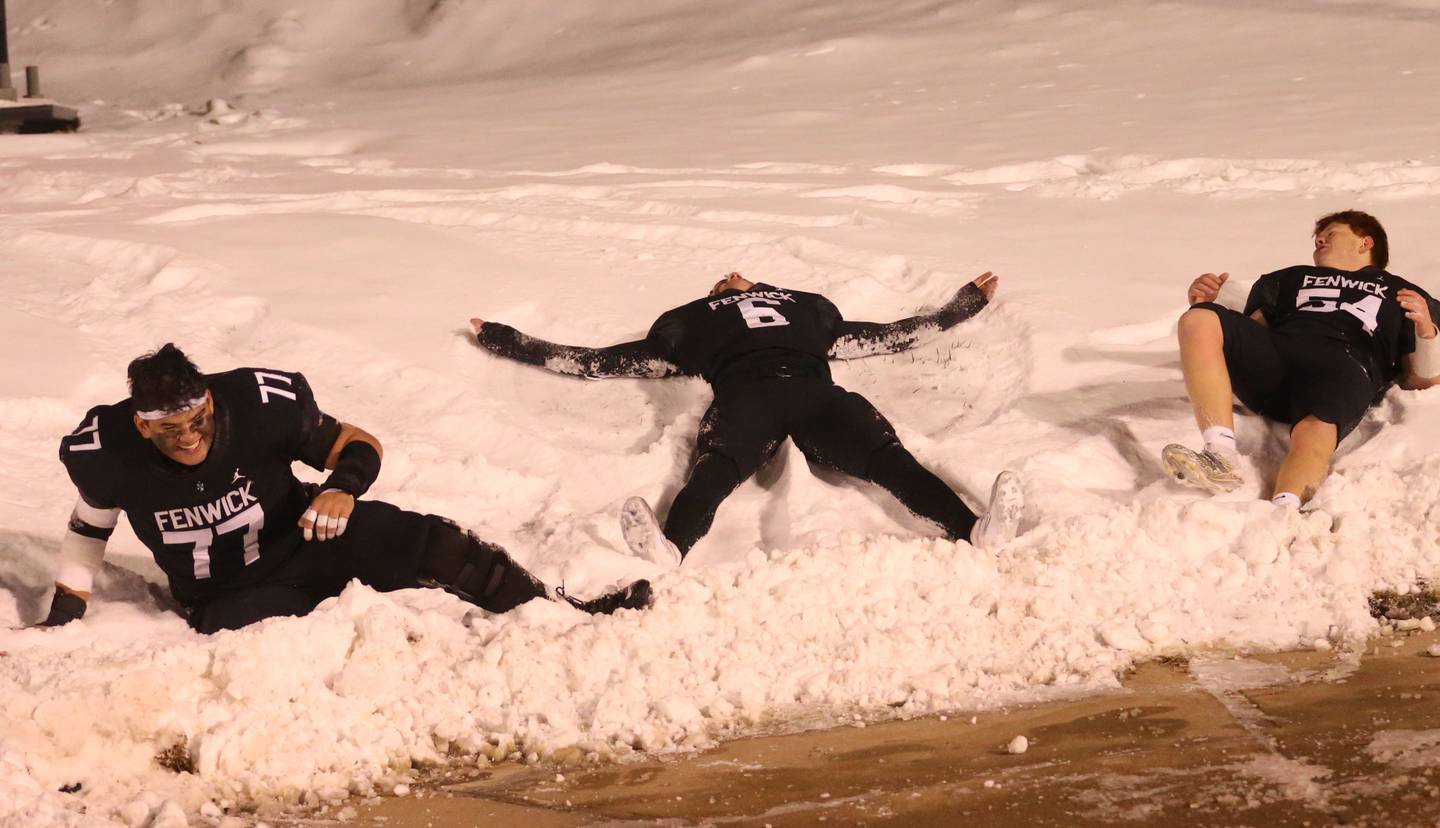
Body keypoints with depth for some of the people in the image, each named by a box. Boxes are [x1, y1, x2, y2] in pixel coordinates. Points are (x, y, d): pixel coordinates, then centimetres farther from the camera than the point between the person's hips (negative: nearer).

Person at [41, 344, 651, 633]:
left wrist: (343, 486, -30)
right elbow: (91, 526, 3)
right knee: (244, 632, -37)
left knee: (425, 543, -21)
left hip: (304, 539, 0)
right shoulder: (108, 452, -18)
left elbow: (358, 443, -8)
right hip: (229, 598, 0)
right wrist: (63, 618, 0)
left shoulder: (259, 405, -21)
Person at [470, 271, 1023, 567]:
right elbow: (594, 362, 38)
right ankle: (670, 550, -70)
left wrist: (968, 302, 58)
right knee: (716, 468, -37)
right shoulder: (689, 322, 39)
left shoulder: (808, 308, 44)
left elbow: (891, 337, 48)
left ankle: (975, 532, -57)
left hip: (816, 390, 2)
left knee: (888, 457, -30)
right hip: (744, 392, -2)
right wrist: (506, 341, 41)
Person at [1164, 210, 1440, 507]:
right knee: (1197, 320, -26)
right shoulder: (1295, 278, 40)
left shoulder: (1401, 295, 31)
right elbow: (1241, 336, 30)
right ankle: (1221, 457, -40)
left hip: (1345, 367, -3)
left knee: (1315, 431, -39)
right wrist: (1204, 305, 11)